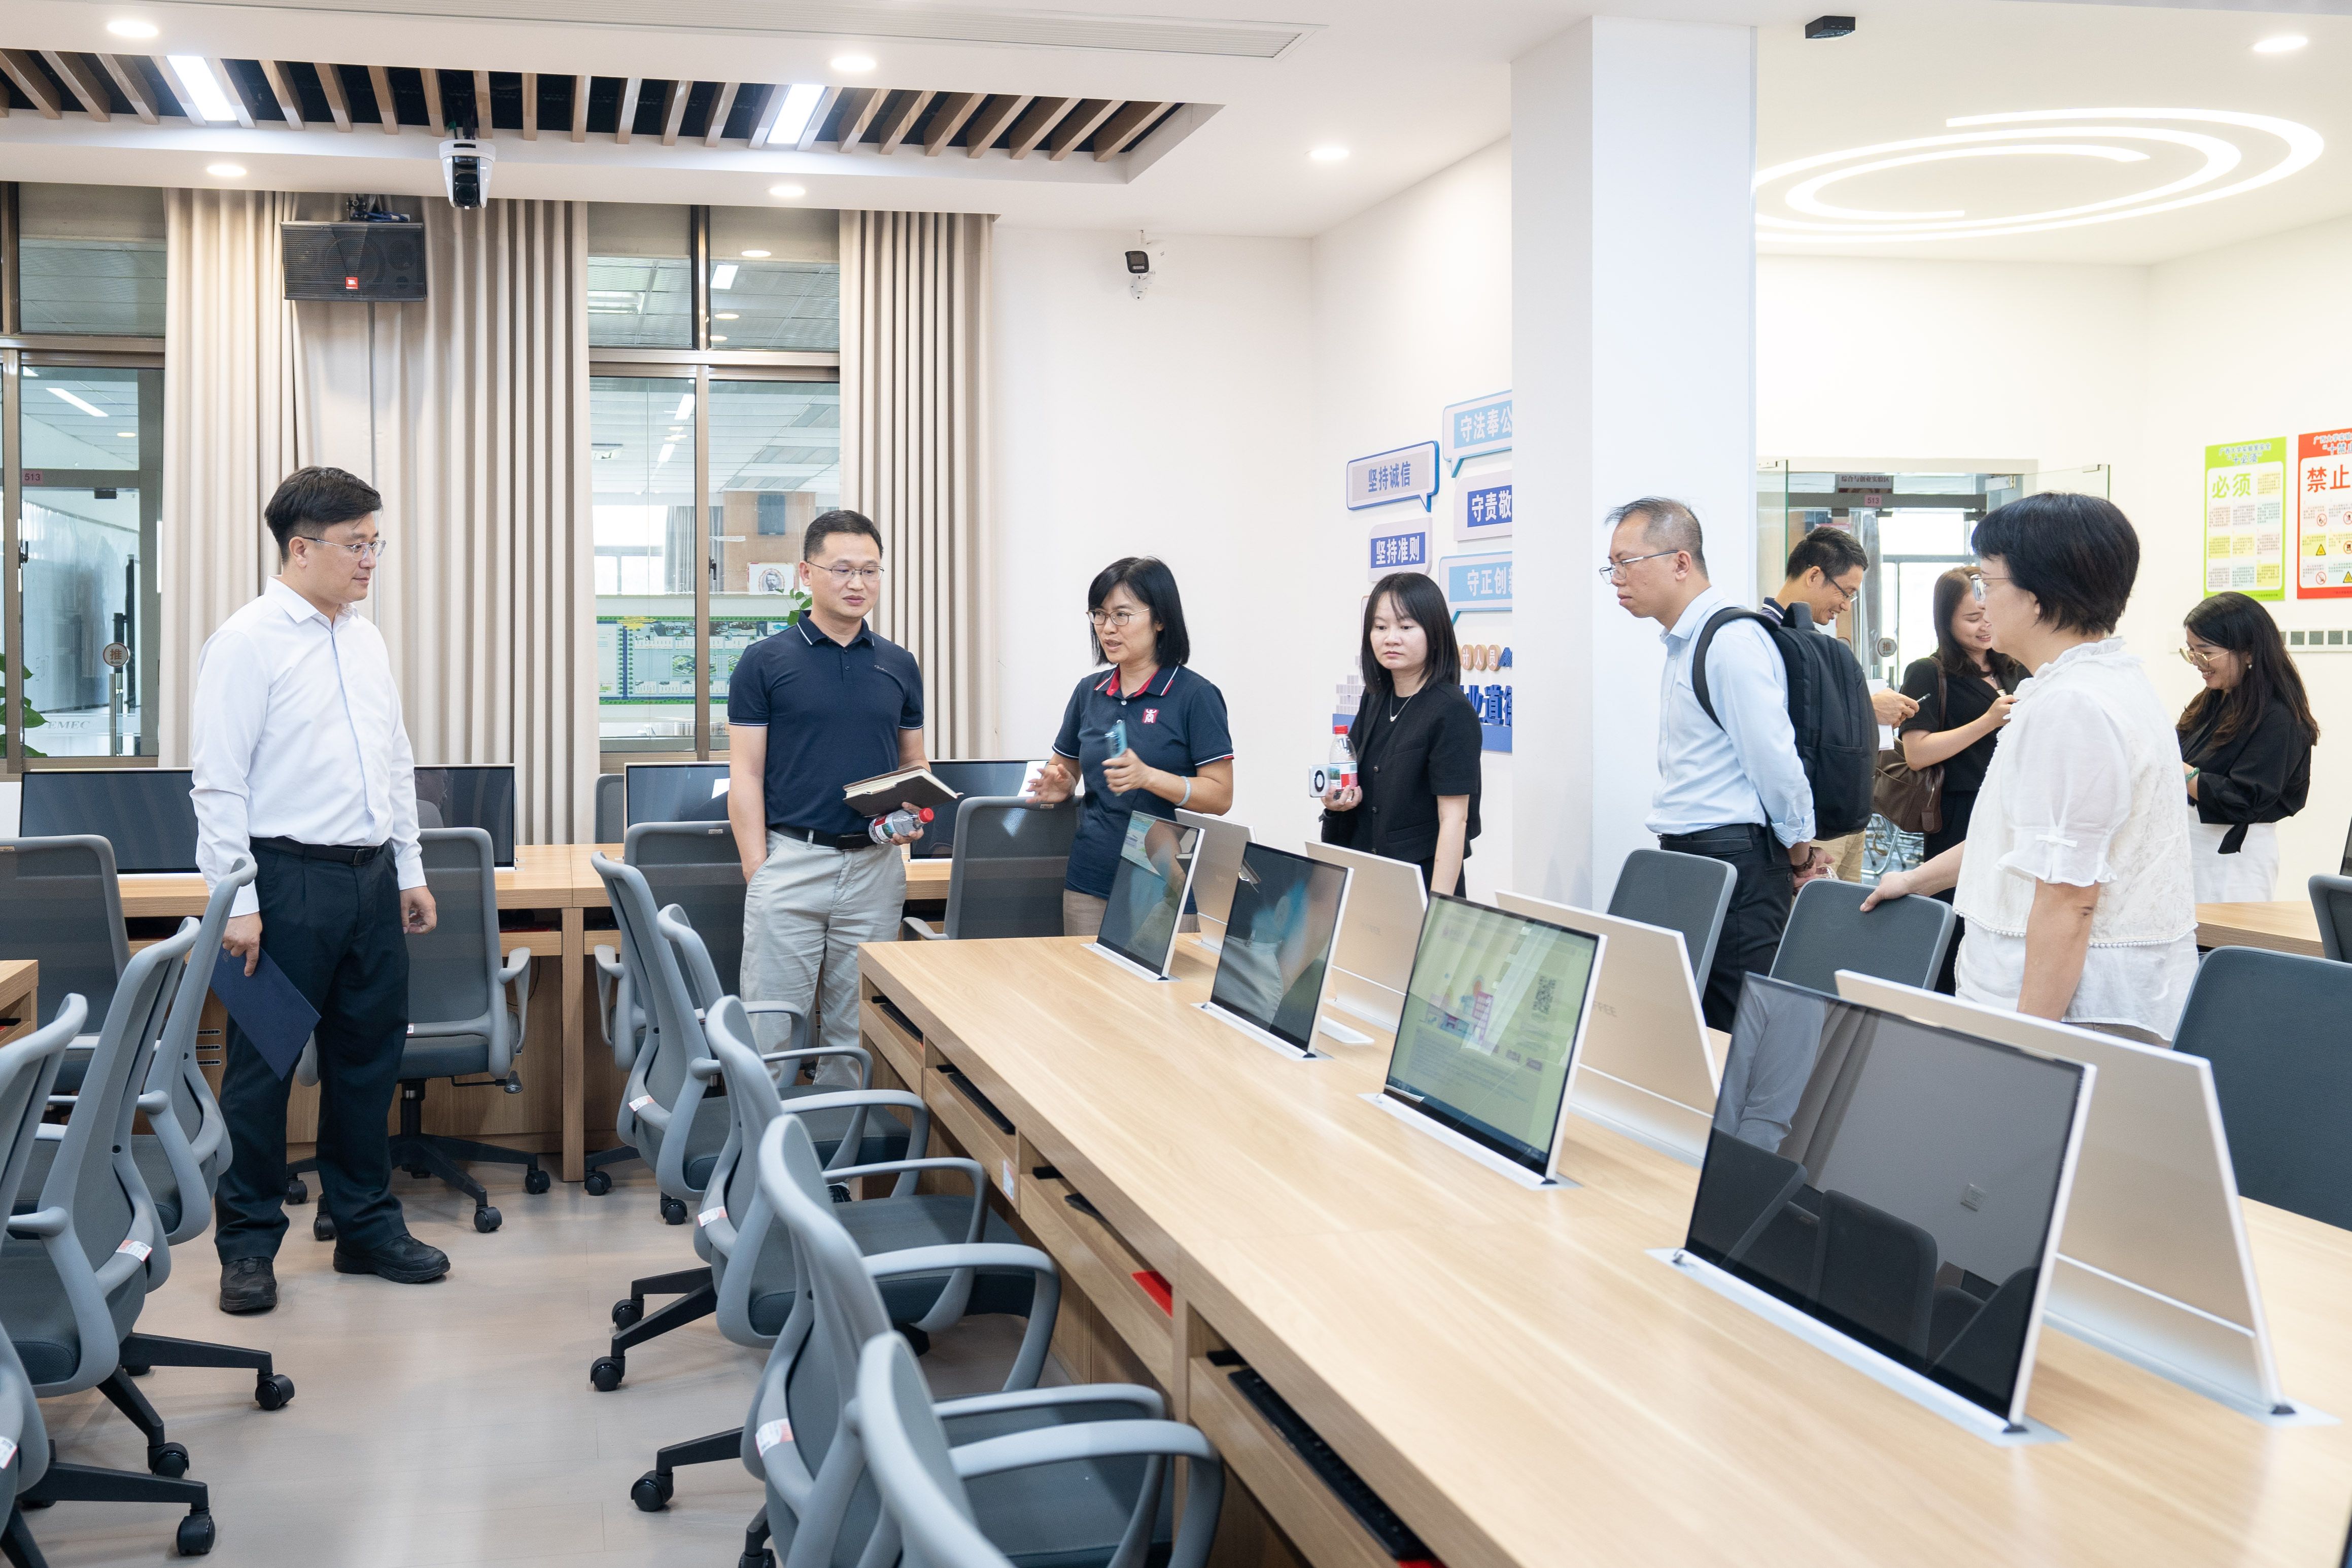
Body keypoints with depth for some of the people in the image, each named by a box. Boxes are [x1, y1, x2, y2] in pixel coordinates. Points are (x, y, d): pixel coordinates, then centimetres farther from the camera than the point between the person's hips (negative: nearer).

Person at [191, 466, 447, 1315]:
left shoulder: (367, 639, 13)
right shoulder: (248, 641, -9)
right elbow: (219, 781, -12)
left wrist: (410, 870, 15)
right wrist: (236, 902, -16)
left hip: (370, 876, 7)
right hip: (289, 878, -7)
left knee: (369, 1058, 13)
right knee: (261, 1066, 2)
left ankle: (367, 1226, 25)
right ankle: (248, 1245, 13)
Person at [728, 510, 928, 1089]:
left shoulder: (899, 666, 10)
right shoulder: (765, 661, 0)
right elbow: (745, 775, -2)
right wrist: (758, 873, -11)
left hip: (875, 865, 3)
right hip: (790, 861, -3)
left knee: (857, 1033, 10)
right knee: (771, 1030, -2)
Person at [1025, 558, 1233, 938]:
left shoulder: (1194, 696, -6)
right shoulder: (1089, 693, 10)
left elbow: (1220, 797, -11)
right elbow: (1064, 766, 23)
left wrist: (1148, 777, -25)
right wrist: (1059, 786, -1)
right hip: (1089, 883, 5)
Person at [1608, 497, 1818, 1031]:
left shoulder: (1733, 641, -16)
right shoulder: (1683, 642, 16)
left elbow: (1774, 756, -18)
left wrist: (1797, 843, -5)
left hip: (1733, 861, -10)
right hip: (1688, 856, 10)